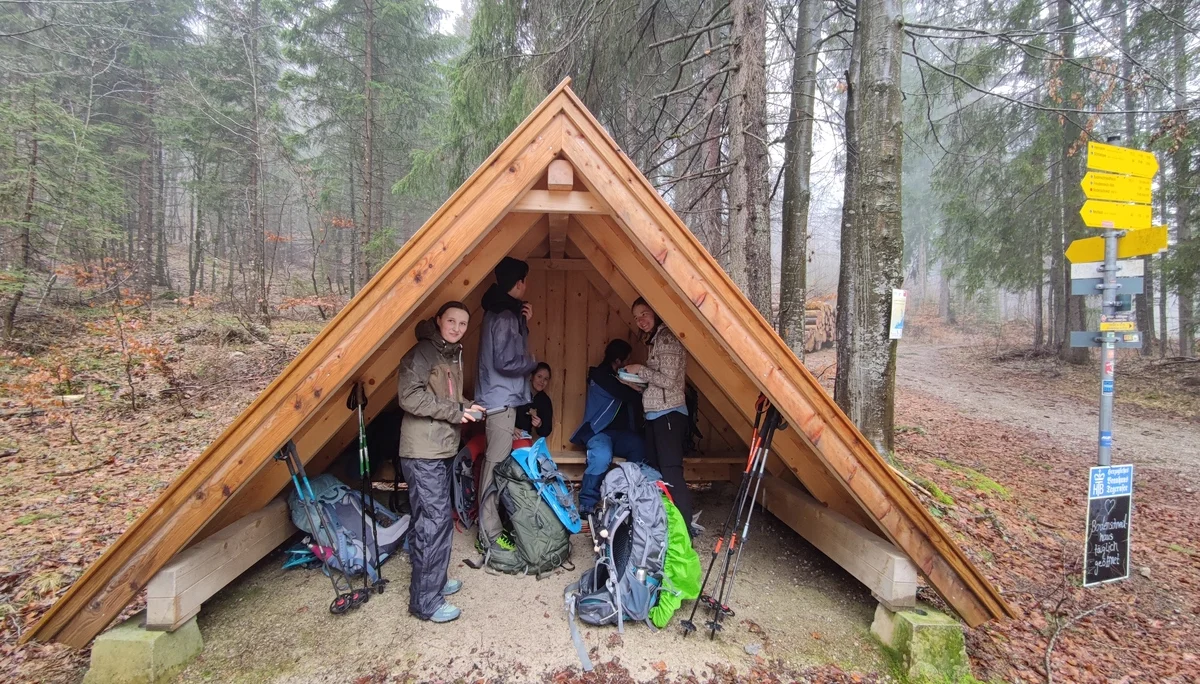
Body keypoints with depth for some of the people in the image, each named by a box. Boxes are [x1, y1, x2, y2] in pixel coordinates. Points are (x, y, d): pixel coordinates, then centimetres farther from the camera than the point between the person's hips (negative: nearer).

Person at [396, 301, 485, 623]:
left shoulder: (453, 356, 15)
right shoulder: (422, 353, -13)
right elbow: (409, 397, -23)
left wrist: (465, 407, 6)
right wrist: (454, 412, -17)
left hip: (442, 451, 9)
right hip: (423, 454, -9)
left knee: (436, 519, 18)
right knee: (434, 522, -6)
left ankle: (435, 581, 33)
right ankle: (425, 601, 6)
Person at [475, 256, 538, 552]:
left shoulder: (501, 311, 13)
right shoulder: (505, 316, -17)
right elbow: (505, 361, -23)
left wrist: (524, 323, 7)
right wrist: (532, 362, -6)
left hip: (500, 398, 10)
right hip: (502, 399, -10)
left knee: (495, 463, 16)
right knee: (496, 465, -6)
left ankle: (490, 527, 27)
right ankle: (490, 538, 0)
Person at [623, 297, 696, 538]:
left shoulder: (667, 337, -12)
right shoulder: (656, 339, 17)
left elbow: (668, 380, -19)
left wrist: (640, 369, -8)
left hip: (668, 415, -10)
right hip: (656, 415, 10)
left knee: (671, 473, -11)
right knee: (654, 470, 13)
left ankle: (684, 529, -7)